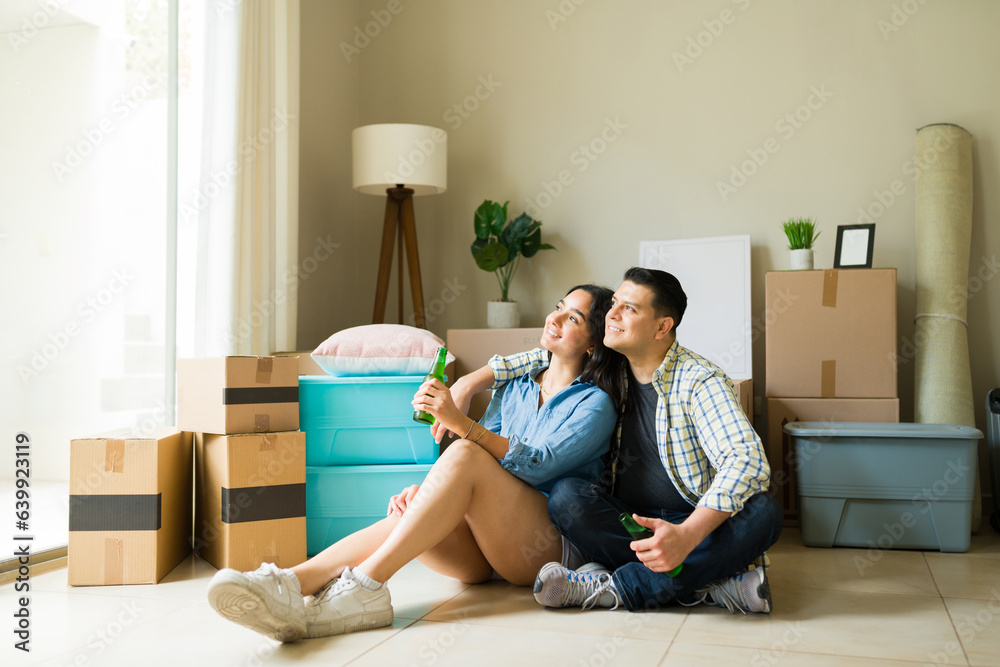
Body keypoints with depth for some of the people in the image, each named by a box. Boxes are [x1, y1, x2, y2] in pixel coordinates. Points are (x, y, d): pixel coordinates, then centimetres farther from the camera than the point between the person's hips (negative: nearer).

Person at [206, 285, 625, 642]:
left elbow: (539, 466, -15)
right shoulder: (515, 387, 21)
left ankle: (364, 585, -38)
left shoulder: (594, 404, 2)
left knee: (464, 455, -29)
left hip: (550, 541, -5)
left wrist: (459, 422, -27)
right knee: (404, 518, -27)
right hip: (487, 548, 5)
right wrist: (428, 490, -6)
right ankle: (289, 586, -46)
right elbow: (486, 454, 15)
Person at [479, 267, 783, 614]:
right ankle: (712, 586, -24)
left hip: (695, 522, -3)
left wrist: (687, 535, -40)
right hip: (626, 519, 3)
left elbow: (747, 459, -26)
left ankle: (613, 587, -28)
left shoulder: (700, 381, -13)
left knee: (762, 512, -32)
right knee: (567, 496, -25)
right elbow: (543, 357, 17)